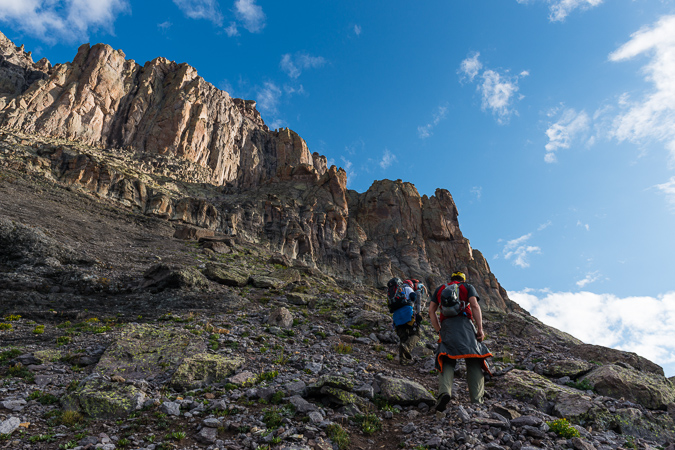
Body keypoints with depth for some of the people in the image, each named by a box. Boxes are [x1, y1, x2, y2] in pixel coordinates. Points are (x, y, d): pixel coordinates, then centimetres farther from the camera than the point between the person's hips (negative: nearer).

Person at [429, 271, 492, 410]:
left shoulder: (440, 289, 26)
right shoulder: (468, 287, 19)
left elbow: (431, 311, 17)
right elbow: (475, 306, 1)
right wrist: (480, 328, -3)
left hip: (446, 325, 2)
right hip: (464, 323, -2)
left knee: (446, 362, -2)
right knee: (474, 361, 0)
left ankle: (444, 391, -28)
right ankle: (477, 400, -11)